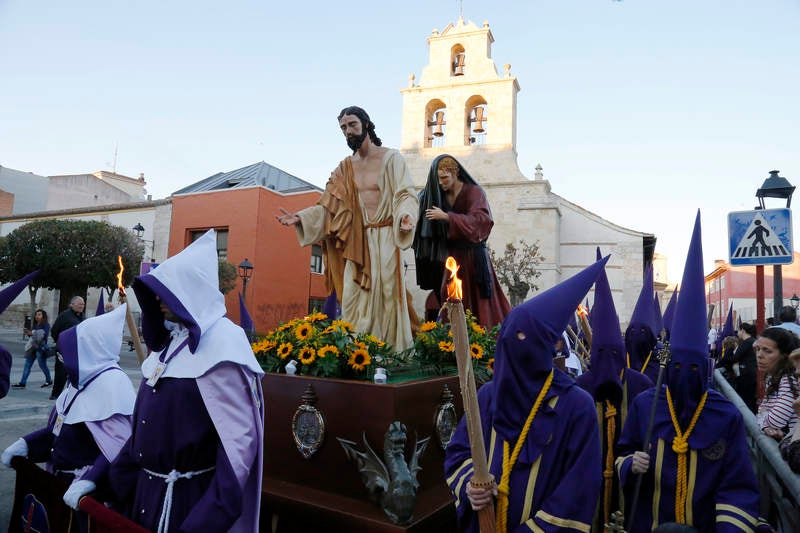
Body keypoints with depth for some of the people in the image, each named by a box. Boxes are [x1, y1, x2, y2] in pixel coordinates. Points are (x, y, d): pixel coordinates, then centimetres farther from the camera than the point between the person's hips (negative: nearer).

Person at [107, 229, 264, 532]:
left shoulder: (223, 342, -19)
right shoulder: (168, 341, 7)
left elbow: (241, 438, -23)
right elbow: (145, 422, 14)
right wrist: (117, 477, 13)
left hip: (191, 497, -8)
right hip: (146, 488, 8)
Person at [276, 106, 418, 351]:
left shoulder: (391, 158, 2)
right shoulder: (345, 168, 16)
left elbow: (405, 194, -9)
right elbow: (327, 206, 12)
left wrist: (405, 215, -31)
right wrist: (300, 218, -3)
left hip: (385, 238, -4)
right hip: (356, 242, 4)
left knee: (385, 297, -3)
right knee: (353, 303, 0)